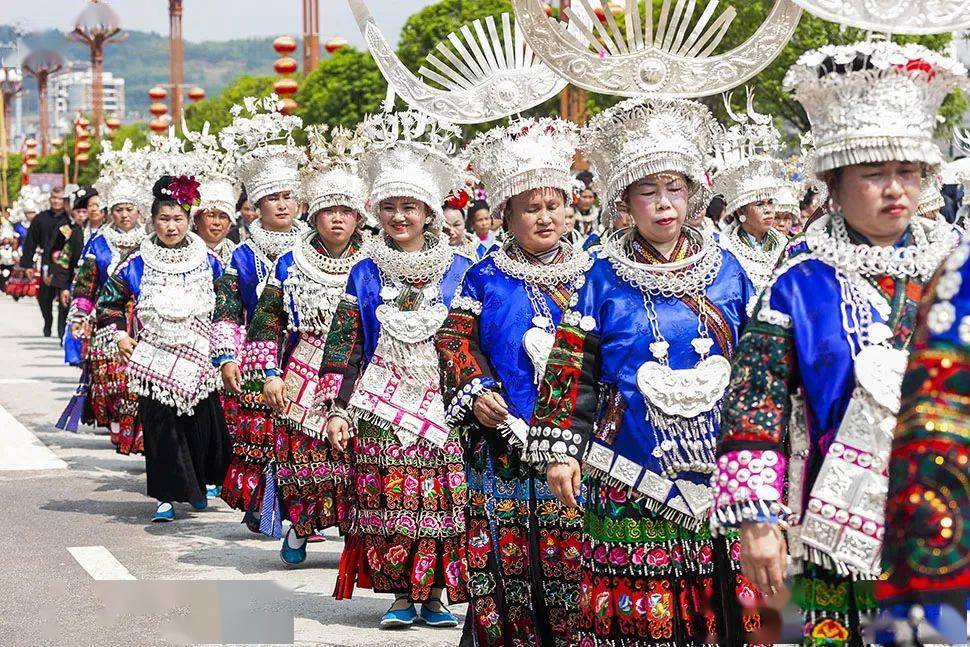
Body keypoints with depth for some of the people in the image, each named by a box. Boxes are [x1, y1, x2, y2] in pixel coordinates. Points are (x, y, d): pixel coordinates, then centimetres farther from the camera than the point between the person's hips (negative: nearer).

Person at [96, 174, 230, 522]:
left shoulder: (208, 262, 5)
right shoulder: (138, 265, 0)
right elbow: (109, 301, 10)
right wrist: (120, 336, -1)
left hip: (198, 358, 1)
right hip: (155, 360, -1)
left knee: (202, 423, 2)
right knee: (160, 427, -4)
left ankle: (199, 483, 26)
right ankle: (166, 496, 3)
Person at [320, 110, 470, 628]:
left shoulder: (458, 272, 6)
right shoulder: (365, 274, 9)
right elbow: (344, 344, 6)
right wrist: (337, 409, -1)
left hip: (440, 407, -1)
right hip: (380, 411, 1)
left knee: (441, 502, -3)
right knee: (388, 502, -2)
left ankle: (435, 596, 8)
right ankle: (400, 594, 9)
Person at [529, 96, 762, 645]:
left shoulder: (727, 271, 8)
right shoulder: (605, 279, 2)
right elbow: (572, 368, 3)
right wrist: (559, 449, -2)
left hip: (716, 462, 2)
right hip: (630, 469, -2)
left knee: (724, 601, 1)